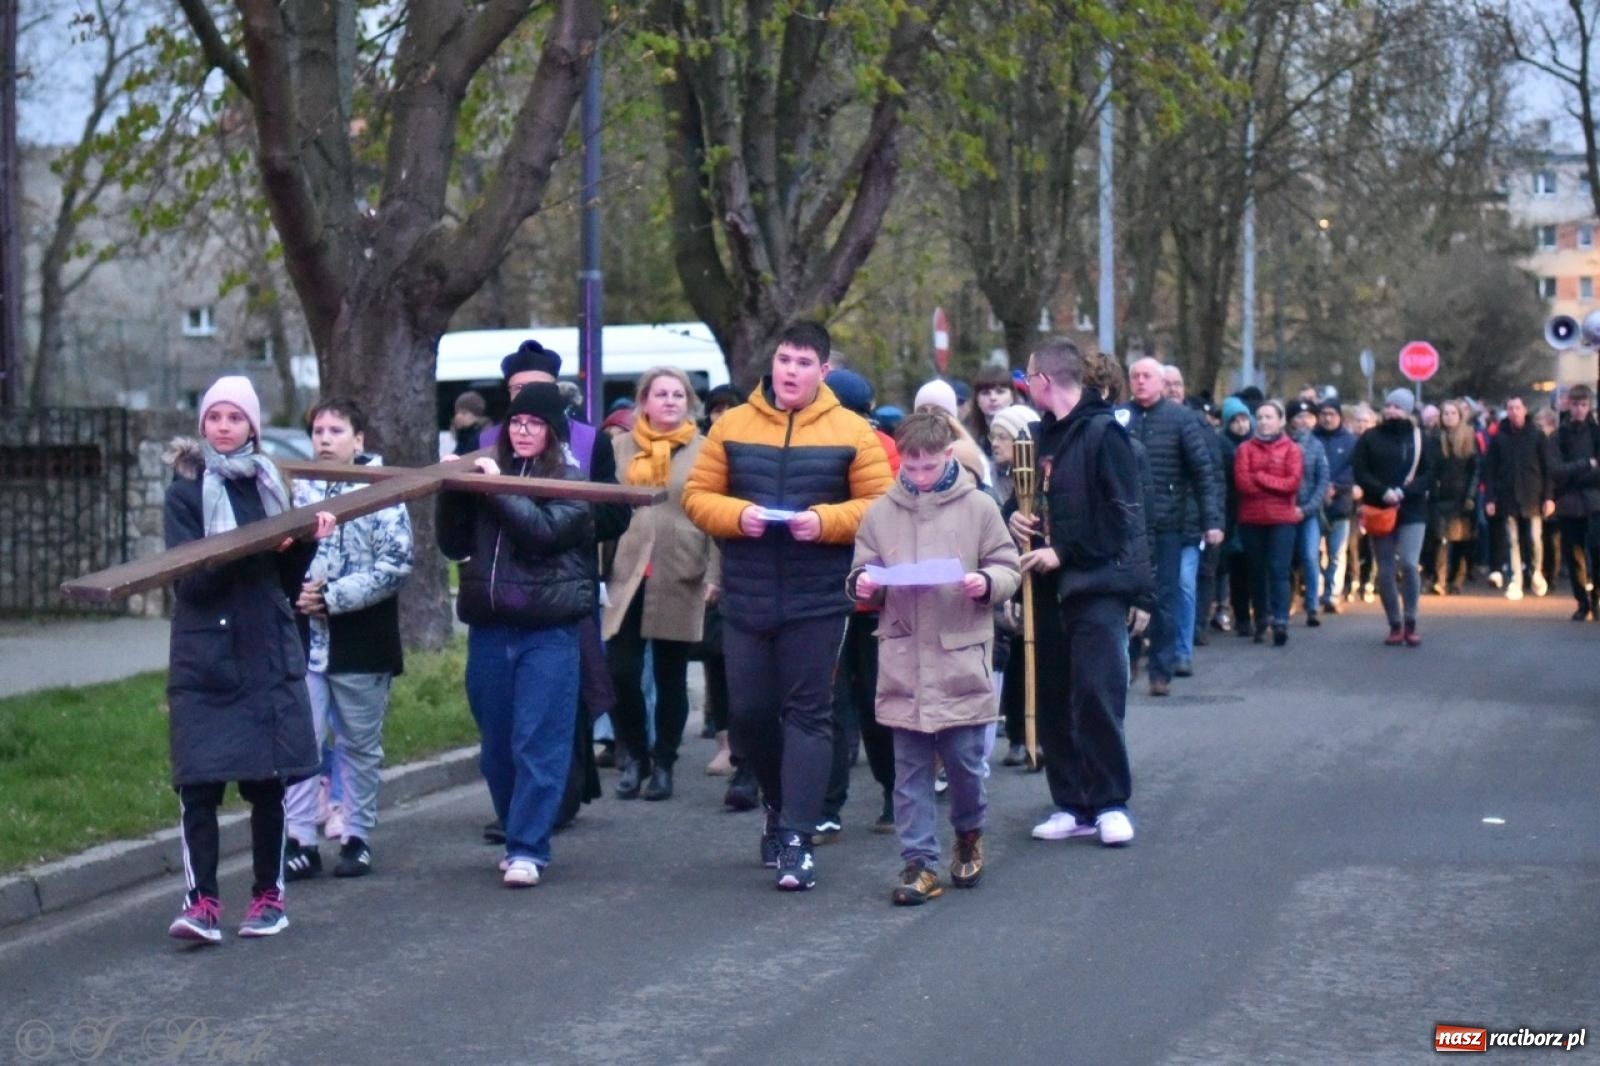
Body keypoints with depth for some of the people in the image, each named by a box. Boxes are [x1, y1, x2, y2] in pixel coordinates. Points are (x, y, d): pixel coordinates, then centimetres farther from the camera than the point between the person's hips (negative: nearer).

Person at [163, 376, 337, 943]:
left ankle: (269, 895, 16)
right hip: (204, 659, -3)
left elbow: (288, 581, 13)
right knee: (199, 781, -10)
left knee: (267, 779, 5)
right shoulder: (186, 491, 0)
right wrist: (251, 550, -23)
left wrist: (307, 540, -5)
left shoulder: (268, 484, 12)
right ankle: (201, 901, -9)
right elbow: (189, 578, -11)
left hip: (269, 655, 3)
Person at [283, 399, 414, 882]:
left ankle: (357, 837, 20)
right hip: (302, 637, 2)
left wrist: (331, 598, -16)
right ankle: (300, 842, 1)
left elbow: (394, 567, -11)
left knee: (360, 745, 9)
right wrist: (297, 594, -9)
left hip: (360, 642, -2)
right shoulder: (296, 490, 6)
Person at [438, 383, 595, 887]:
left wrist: (497, 487, -14)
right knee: (496, 745, 10)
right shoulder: (487, 474, 12)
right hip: (489, 627, 5)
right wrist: (452, 492, -2)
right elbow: (455, 546, 11)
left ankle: (528, 849, -7)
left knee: (538, 742, -7)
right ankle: (518, 835, 23)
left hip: (547, 629, -4)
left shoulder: (570, 482, 2)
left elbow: (546, 530, -15)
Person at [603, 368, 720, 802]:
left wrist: (713, 574, -8)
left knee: (671, 677, 7)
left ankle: (663, 765, 18)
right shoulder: (620, 448, 10)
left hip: (679, 579, -1)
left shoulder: (704, 451, 4)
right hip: (626, 576, 1)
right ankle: (633, 758, 11)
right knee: (620, 673, -8)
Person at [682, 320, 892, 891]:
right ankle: (779, 803, 31)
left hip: (816, 601, -2)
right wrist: (735, 514, -14)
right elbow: (697, 495, 6)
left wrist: (825, 520, -17)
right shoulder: (731, 426, 7)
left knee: (807, 714, -3)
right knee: (747, 711, 6)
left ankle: (796, 837, -3)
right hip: (745, 600, 2)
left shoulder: (852, 433, 1)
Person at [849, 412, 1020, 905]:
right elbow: (863, 570, 13)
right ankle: (919, 862, 9)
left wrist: (987, 583, -17)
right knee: (910, 769, 4)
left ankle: (969, 834, 33)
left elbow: (1008, 570, 3)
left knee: (965, 761, 6)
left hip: (962, 660, -1)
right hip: (903, 664, 2)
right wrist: (864, 584, -10)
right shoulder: (881, 512, 5)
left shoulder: (978, 508, 0)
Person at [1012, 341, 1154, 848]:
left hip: (1096, 587, -7)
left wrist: (1063, 553, -15)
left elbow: (1125, 517, -13)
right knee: (1052, 702, 7)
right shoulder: (1043, 434, 14)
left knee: (1096, 697, -8)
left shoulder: (1103, 432, -9)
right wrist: (1015, 517, 3)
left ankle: (1111, 803, 3)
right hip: (1049, 590, 7)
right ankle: (1072, 805, 14)